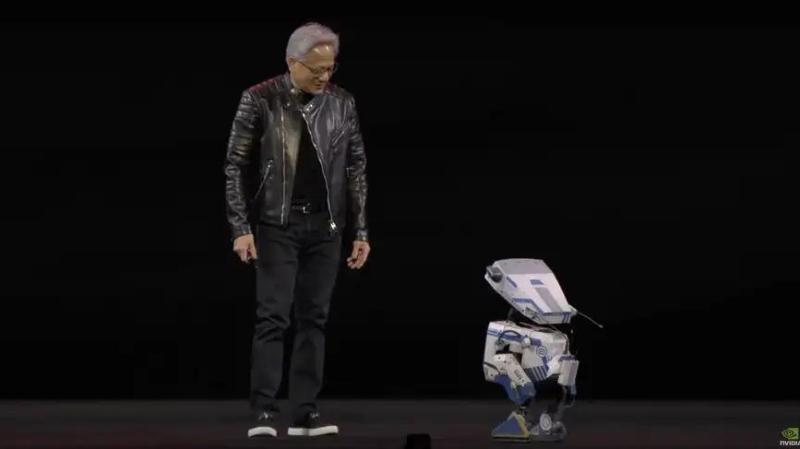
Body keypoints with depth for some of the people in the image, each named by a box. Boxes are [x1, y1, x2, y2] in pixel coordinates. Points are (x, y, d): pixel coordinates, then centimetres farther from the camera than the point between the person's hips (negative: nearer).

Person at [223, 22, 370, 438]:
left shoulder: (342, 102, 3)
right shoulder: (259, 100, -7)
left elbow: (356, 168, 7)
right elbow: (237, 166, -4)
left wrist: (360, 231, 4)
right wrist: (241, 228, -10)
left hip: (325, 225, 3)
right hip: (277, 224, -3)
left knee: (314, 318, 4)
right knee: (273, 317, -8)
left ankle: (305, 413, 7)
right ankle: (264, 413, -5)